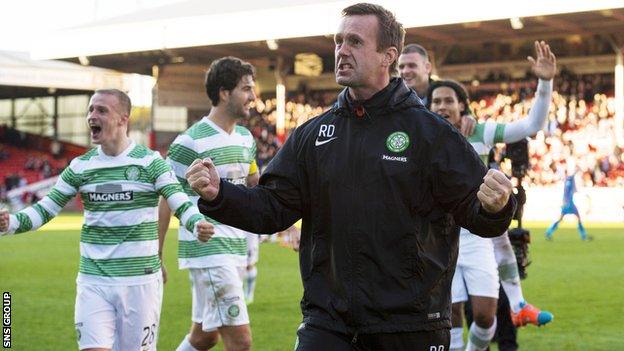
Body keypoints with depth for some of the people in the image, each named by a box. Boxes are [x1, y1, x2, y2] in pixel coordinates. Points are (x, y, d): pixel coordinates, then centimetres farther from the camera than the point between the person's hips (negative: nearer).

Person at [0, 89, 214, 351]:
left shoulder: (150, 162, -4)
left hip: (141, 280, -2)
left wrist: (198, 225, -32)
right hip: (93, 281, 2)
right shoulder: (80, 166, 6)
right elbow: (45, 209, 7)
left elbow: (181, 205, -9)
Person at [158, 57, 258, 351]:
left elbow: (255, 184, 25)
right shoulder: (190, 142, -13)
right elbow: (167, 202, -9)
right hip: (207, 250, -8)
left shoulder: (245, 138, 11)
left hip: (236, 249, 8)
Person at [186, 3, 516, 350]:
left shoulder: (431, 132, -2)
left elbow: (473, 209, -6)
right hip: (328, 320, 3)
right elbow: (272, 207, 8)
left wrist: (495, 206, -29)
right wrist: (218, 195, -9)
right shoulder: (313, 134, 10)